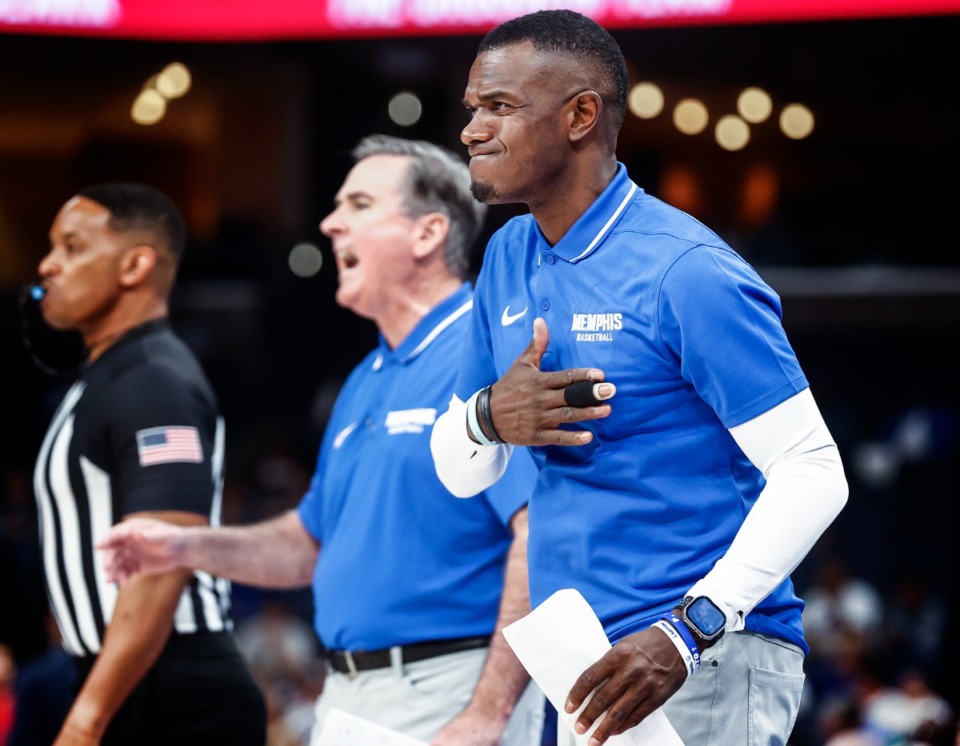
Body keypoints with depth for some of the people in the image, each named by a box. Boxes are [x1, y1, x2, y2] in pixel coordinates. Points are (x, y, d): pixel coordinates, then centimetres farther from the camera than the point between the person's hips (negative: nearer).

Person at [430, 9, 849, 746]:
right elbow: (458, 472, 16)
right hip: (587, 671, 7)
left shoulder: (686, 271, -13)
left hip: (706, 668, -7)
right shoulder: (507, 258, 11)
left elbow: (813, 471, -17)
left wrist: (689, 631, -26)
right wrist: (487, 418, -8)